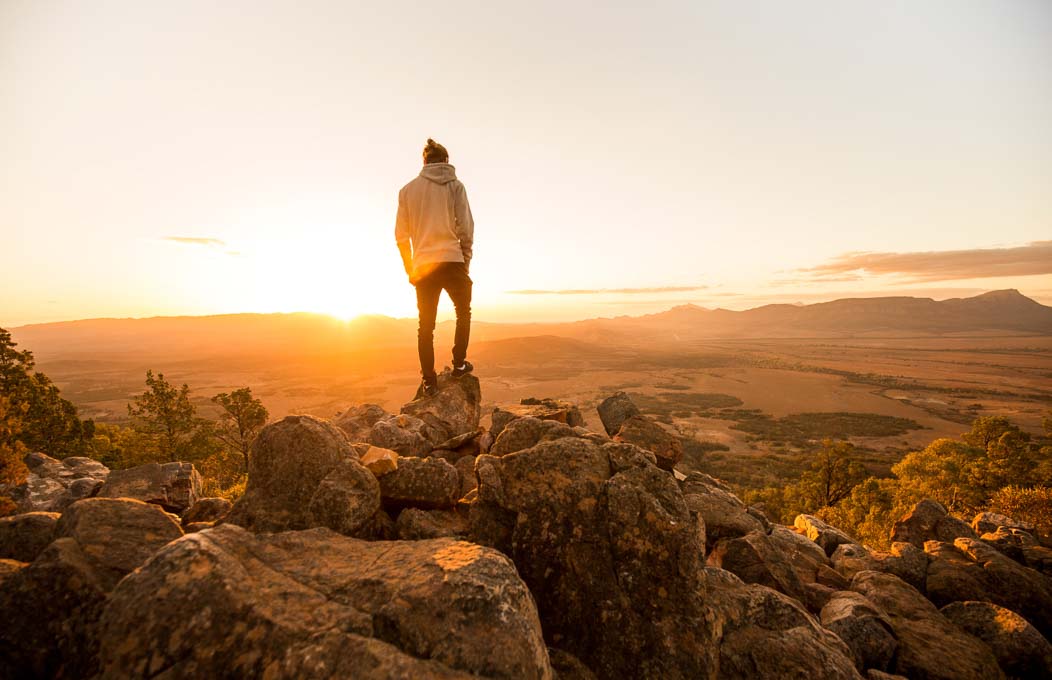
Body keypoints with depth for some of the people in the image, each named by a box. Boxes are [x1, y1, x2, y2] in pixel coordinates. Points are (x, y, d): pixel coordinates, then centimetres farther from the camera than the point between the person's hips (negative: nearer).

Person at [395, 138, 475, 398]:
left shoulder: (408, 190, 10)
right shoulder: (455, 185, 3)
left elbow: (401, 236, 7)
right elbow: (466, 227, -4)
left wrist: (410, 269, 13)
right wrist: (465, 260, 5)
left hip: (423, 265, 2)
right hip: (452, 260, -2)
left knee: (425, 325, 8)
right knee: (463, 312, 20)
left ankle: (428, 380, 7)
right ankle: (459, 364, 15)